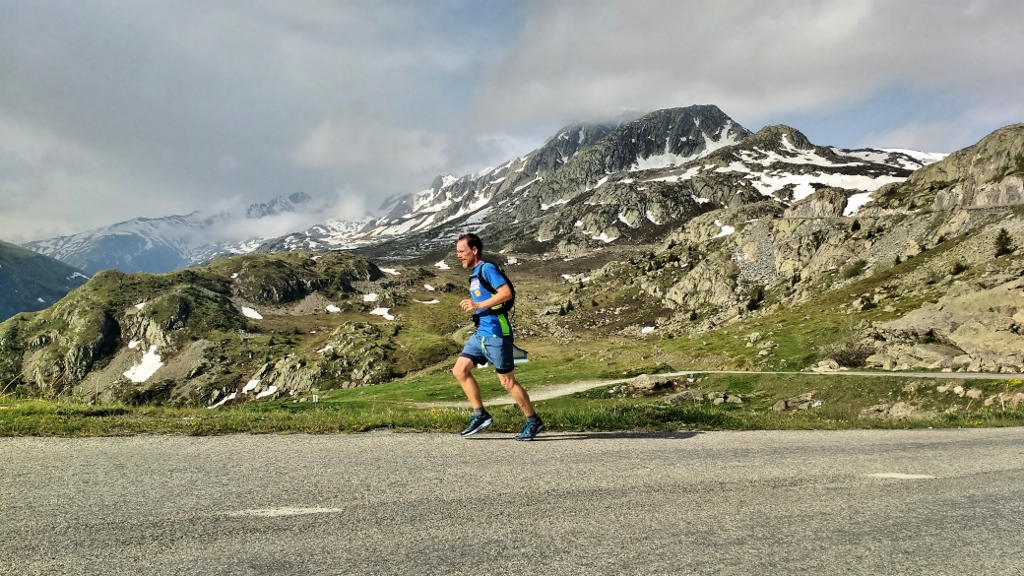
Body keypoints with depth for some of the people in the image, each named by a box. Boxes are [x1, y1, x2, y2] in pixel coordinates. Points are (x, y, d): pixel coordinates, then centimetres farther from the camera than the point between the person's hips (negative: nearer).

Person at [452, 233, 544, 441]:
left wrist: (479, 305, -25)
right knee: (460, 370, 4)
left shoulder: (487, 268, -12)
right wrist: (472, 305, 13)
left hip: (496, 333, -10)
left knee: (507, 381, -3)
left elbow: (506, 292, -24)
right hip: (481, 333, 10)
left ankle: (534, 422, 11)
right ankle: (480, 415, 11)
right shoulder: (475, 273, 16)